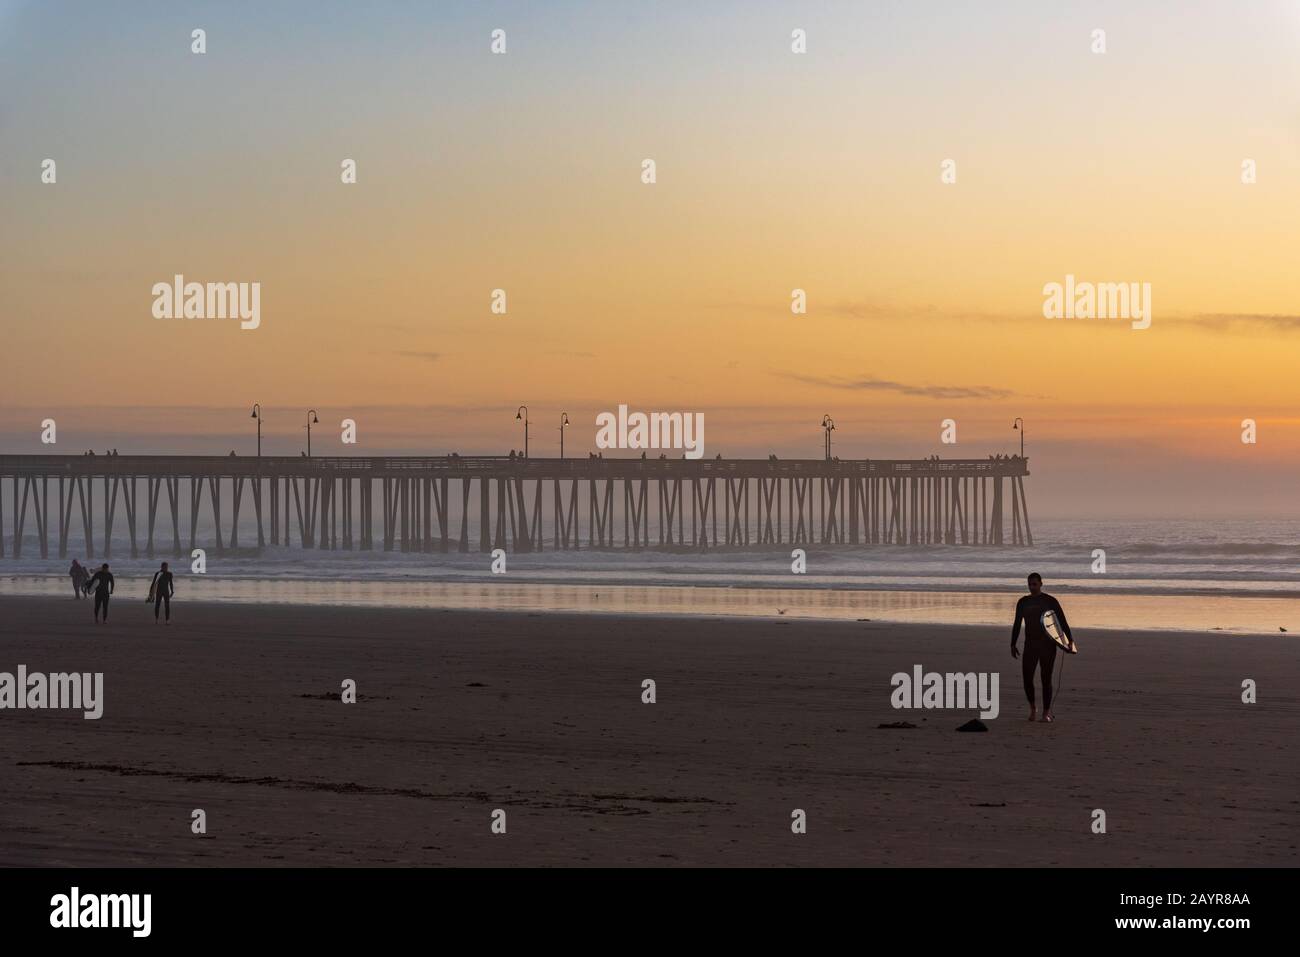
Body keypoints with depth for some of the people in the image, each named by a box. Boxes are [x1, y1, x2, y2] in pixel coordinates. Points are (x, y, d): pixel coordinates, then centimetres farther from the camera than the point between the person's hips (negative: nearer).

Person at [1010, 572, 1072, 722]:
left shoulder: (1050, 601, -2)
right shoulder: (1023, 602, 8)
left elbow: (1062, 621, -4)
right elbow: (1017, 624, 13)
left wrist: (1070, 640, -14)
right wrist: (1013, 645, 7)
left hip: (1048, 645, -3)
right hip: (1030, 646, 3)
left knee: (1046, 679, -4)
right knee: (1027, 677, -6)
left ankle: (1046, 713, 4)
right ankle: (1033, 707, 17)